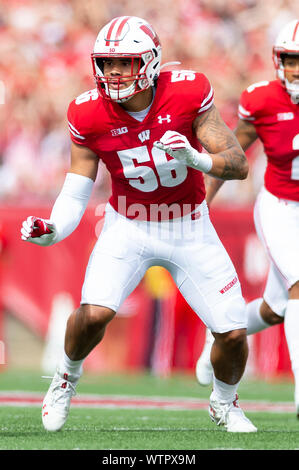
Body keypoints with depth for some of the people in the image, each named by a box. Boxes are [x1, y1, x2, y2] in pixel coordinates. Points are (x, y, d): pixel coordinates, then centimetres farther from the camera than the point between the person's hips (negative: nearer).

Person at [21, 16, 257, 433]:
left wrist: (196, 159, -38)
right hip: (129, 227, 0)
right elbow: (75, 193, -9)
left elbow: (239, 165, -19)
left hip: (190, 229, 0)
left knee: (233, 332, -4)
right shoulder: (89, 115, -16)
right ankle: (66, 378, 8)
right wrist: (53, 231, -28)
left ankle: (224, 403, 30)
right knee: (93, 313, -25)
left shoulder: (188, 93, -20)